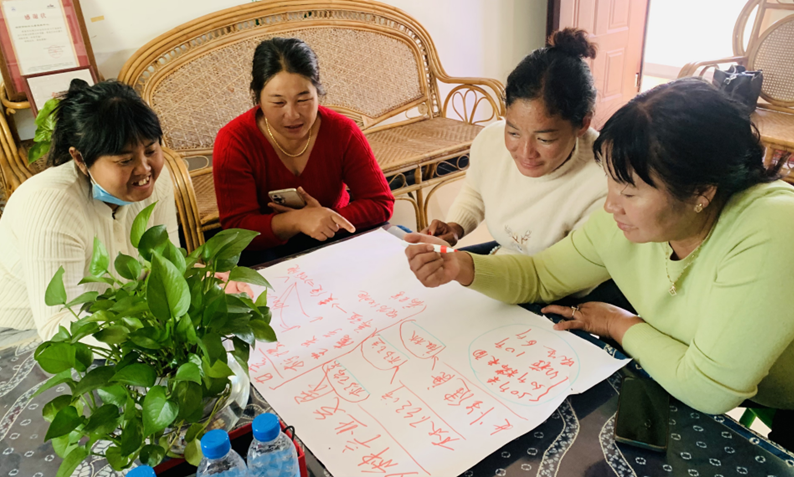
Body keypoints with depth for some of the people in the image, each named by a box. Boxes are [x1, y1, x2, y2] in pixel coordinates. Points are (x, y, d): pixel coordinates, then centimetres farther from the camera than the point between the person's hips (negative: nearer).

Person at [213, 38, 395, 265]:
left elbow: (380, 203, -10)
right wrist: (296, 220, -40)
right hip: (265, 248, -2)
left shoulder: (342, 131, -12)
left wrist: (327, 218, -27)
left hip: (333, 240, 3)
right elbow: (237, 227, -21)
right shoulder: (233, 142, -17)